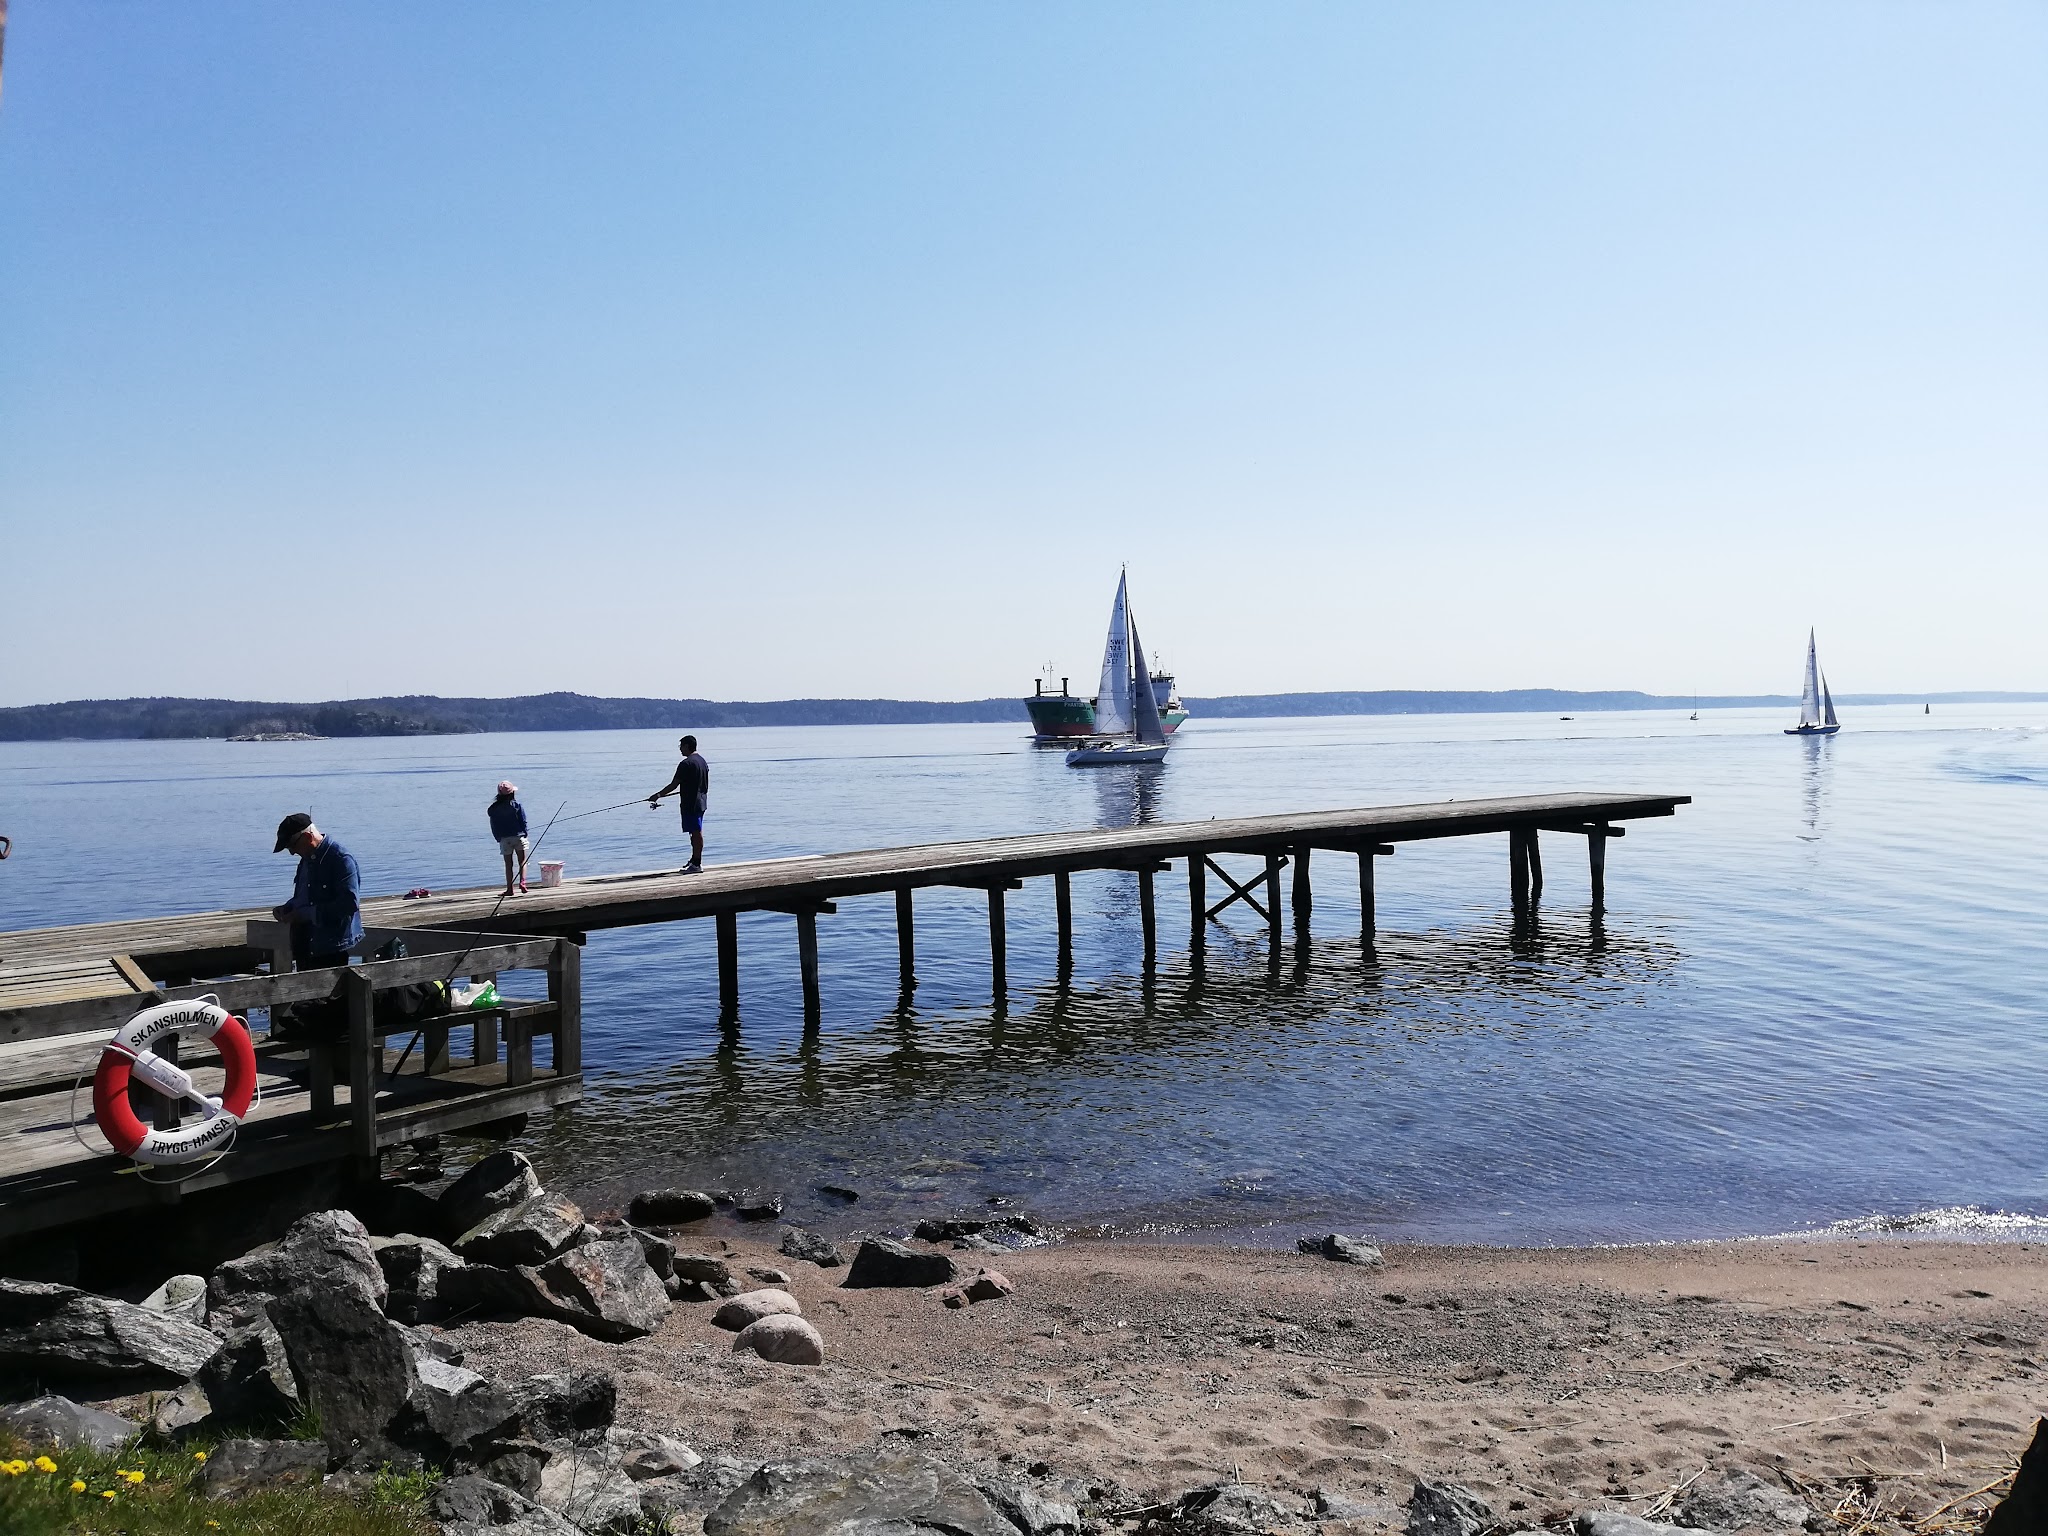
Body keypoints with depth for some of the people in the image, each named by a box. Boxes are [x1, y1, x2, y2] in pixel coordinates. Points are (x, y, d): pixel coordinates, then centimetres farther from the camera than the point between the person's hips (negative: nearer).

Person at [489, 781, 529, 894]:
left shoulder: (493, 808, 0)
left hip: (504, 839, 2)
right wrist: (524, 833, 6)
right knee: (522, 861, 6)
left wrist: (498, 838, 11)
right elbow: (523, 821, -6)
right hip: (519, 836, -2)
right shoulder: (517, 805, -6)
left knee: (508, 864, 8)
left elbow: (493, 825, 3)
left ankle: (509, 888, 8)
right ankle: (522, 882, -15)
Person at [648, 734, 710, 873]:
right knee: (696, 832, 16)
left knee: (696, 832, -7)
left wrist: (658, 795, -6)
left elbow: (674, 785, -16)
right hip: (701, 802, 9)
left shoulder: (686, 764, -16)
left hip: (690, 803, -9)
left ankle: (697, 864, -4)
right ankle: (695, 860, 25)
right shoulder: (703, 761, 12)